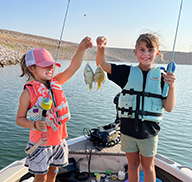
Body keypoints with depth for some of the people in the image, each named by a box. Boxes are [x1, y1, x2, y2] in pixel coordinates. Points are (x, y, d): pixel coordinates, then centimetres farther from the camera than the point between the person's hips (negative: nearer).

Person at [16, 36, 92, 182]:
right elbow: (20, 119, -9)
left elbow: (73, 67, -11)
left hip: (58, 140, 5)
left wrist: (82, 48, -26)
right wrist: (35, 124, -28)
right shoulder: (29, 92, -16)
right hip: (40, 143, -4)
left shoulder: (55, 83, -3)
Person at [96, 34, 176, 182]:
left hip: (149, 131, -1)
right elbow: (102, 64, -9)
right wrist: (101, 48, -28)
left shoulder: (161, 77, -5)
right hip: (128, 129, 1)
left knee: (148, 167, 17)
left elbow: (169, 108, -6)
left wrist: (172, 86, -22)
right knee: (133, 165, 19)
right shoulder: (128, 72, -3)